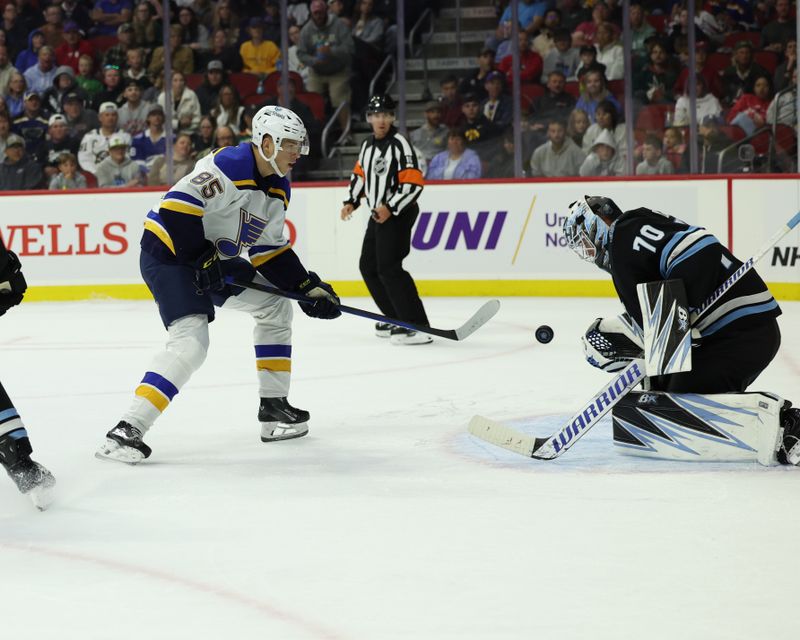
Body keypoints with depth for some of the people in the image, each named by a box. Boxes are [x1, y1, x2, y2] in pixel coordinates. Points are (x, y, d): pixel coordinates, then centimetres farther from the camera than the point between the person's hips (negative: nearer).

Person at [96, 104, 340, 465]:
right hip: (168, 252, -10)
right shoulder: (229, 167, -23)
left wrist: (309, 288, 5)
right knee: (191, 340, -25)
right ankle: (126, 430, -28)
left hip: (210, 259, 10)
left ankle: (273, 407, 22)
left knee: (275, 307, 15)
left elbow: (272, 252, 14)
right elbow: (176, 208, -29)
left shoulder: (279, 191, 7)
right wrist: (202, 259, -25)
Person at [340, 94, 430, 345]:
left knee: (388, 268, -18)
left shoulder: (399, 144, -15)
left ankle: (416, 326, -20)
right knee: (368, 266, 14)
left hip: (398, 213, -10)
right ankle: (396, 318, 24)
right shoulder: (367, 145, 12)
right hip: (378, 213, 10)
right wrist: (352, 202, 14)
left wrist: (391, 207, -25)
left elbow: (413, 183, -20)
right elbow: (360, 174, 26)